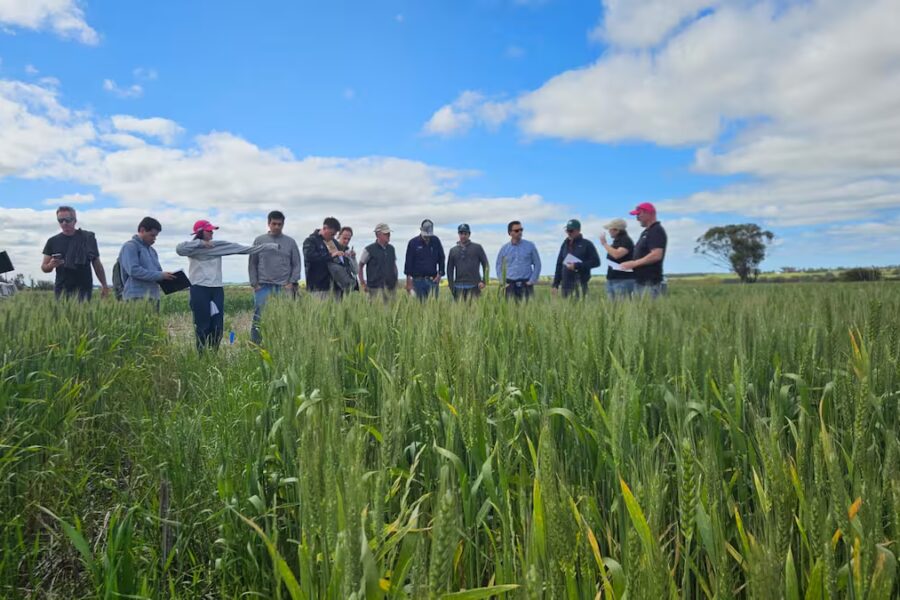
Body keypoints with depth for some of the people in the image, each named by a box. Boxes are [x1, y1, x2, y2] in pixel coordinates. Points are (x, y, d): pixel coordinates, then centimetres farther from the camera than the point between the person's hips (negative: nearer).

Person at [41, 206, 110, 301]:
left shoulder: (88, 238, 7)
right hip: (62, 290, 2)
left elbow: (97, 264, 9)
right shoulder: (53, 241, 10)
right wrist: (51, 265, -11)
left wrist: (104, 285, 2)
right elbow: (44, 267, 13)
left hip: (83, 289, -2)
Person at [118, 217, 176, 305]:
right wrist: (160, 275, -16)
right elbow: (134, 270, -16)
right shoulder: (130, 246, -3)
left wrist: (165, 277, 1)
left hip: (153, 298, 8)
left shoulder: (152, 250, 22)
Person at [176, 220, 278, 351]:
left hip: (217, 289, 4)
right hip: (199, 289, -4)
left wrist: (272, 246, -2)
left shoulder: (219, 245, 9)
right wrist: (200, 243, -17)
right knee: (203, 325, 0)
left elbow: (244, 249, 4)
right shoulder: (194, 248, -2)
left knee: (218, 325, 6)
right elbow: (179, 249, -24)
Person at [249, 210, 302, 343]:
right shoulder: (259, 241, 8)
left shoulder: (290, 242, 9)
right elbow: (252, 264, 8)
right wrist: (254, 284, 1)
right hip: (263, 287, 0)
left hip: (284, 288, 0)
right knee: (259, 317, -1)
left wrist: (292, 283, -3)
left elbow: (296, 264, 7)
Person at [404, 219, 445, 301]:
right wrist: (408, 282, -4)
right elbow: (408, 263, -1)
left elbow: (441, 259, 13)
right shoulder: (413, 243, -2)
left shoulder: (436, 241, 5)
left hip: (433, 281, 2)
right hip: (418, 281, -2)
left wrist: (439, 274, 0)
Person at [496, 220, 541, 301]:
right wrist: (503, 282, 1)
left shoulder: (530, 246, 5)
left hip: (526, 284, -1)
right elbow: (499, 267, 13)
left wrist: (532, 280, -3)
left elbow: (537, 264, 7)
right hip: (510, 285, 1)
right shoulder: (504, 249, 8)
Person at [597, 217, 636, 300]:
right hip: (611, 280, 9)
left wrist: (605, 243, -13)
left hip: (623, 280, -9)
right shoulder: (616, 241, 17)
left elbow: (617, 254, -23)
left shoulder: (626, 240, -8)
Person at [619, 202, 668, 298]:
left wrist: (634, 263, -17)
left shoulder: (657, 231, -10)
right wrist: (631, 264, 9)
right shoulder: (646, 232, 20)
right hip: (640, 281, 9)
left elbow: (656, 255, -22)